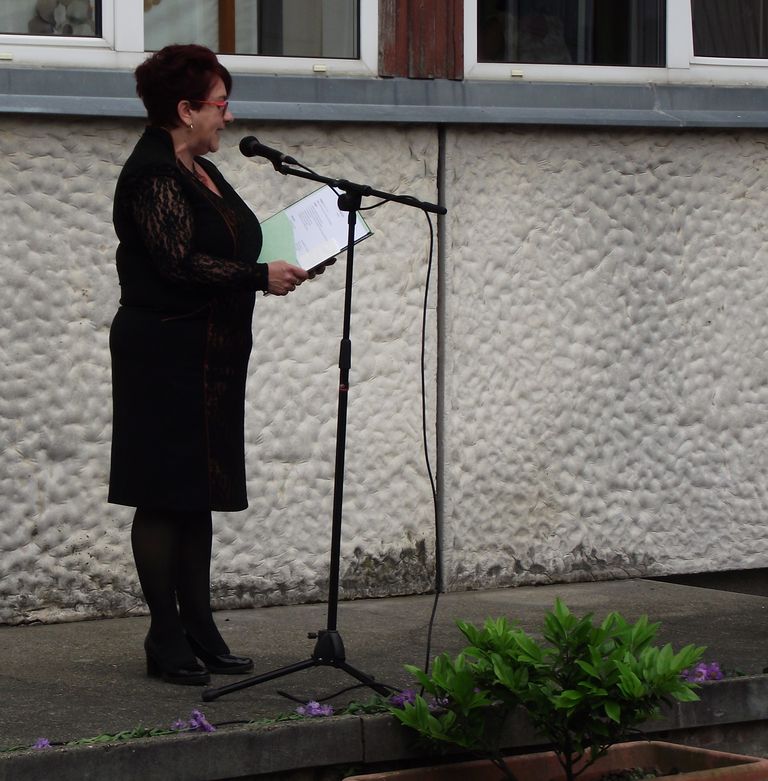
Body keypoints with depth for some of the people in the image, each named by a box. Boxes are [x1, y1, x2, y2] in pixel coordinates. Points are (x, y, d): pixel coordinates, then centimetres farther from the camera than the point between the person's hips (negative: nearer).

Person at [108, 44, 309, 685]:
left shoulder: (200, 171, 16)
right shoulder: (153, 175, -14)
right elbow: (179, 262, -22)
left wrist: (279, 266, 6)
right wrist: (261, 277, -18)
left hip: (210, 356, 10)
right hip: (166, 357, -10)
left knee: (199, 496, 11)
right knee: (165, 496, -3)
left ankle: (199, 632, 16)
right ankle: (166, 639, 2)